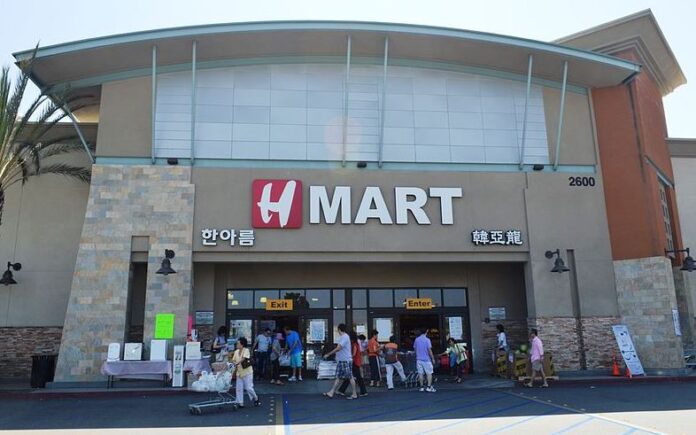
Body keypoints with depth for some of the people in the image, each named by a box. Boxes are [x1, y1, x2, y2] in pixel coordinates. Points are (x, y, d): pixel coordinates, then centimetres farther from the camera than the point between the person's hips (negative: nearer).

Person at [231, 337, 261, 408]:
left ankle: (256, 399, 19)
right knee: (239, 388, 4)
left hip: (247, 372, -6)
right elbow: (233, 360, 5)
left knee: (249, 388, -3)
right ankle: (240, 403, 12)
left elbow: (243, 358, -25)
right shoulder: (236, 352, 7)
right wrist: (234, 363, -18)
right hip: (239, 372, 6)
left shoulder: (246, 350, -13)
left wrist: (237, 363, -37)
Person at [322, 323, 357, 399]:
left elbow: (338, 348, -24)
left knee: (350, 377, -4)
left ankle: (354, 394, 2)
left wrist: (328, 354, -22)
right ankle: (331, 393, 10)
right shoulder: (342, 337, 15)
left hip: (345, 360, -10)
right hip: (341, 360, 10)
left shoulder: (344, 337, -16)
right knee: (338, 377, 9)